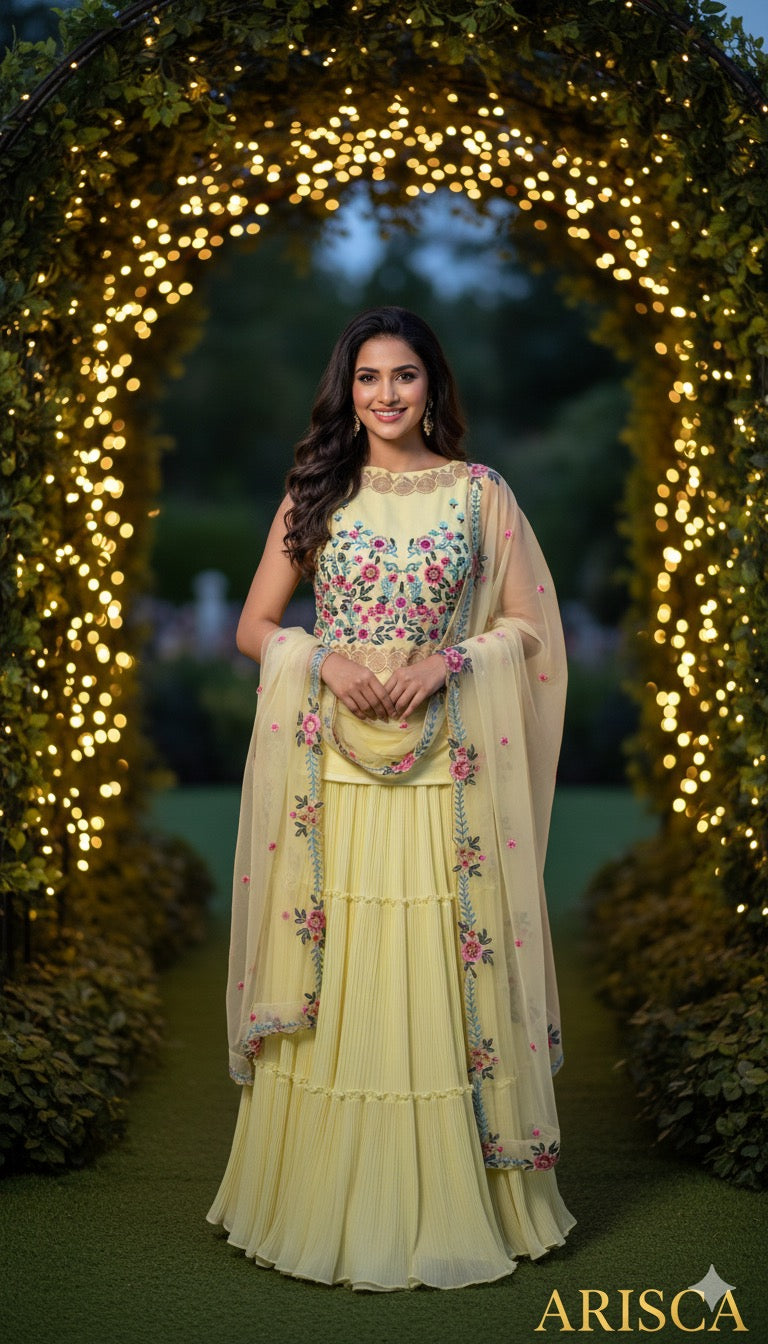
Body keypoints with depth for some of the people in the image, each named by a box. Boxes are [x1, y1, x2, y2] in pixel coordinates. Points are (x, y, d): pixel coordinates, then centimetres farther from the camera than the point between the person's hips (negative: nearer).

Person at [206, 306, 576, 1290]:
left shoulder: (480, 492, 6)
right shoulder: (315, 494, 9)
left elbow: (528, 626, 5)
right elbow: (253, 625, 9)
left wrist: (447, 663, -12)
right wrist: (326, 660, -10)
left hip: (445, 770, -1)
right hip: (331, 763, 1)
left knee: (442, 978, 1)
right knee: (330, 981, 2)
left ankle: (452, 1202, 14)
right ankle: (327, 1200, 16)